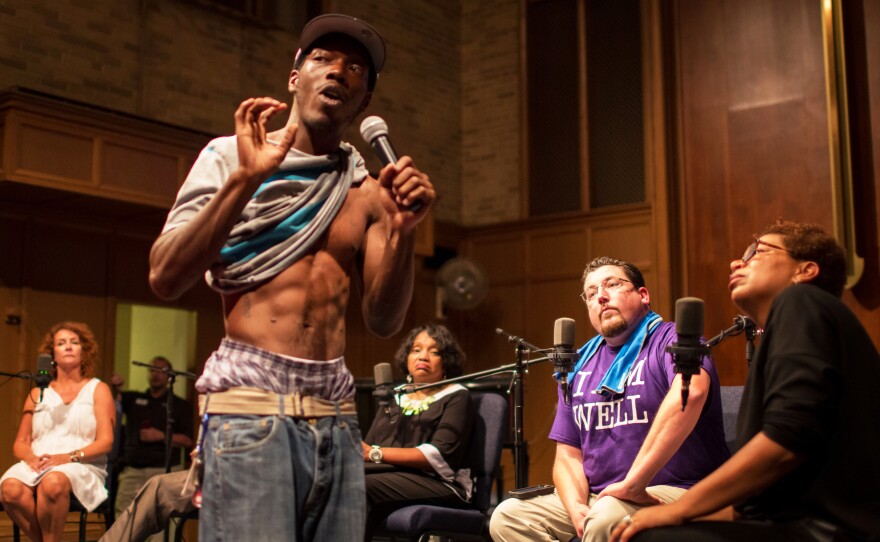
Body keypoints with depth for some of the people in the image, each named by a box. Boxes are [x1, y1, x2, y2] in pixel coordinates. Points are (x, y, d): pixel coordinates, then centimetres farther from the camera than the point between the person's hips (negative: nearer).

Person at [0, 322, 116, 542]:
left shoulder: (98, 389, 12)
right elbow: (20, 443, 16)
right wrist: (31, 458, -8)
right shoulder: (38, 393, 21)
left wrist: (69, 457, -15)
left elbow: (106, 441, 0)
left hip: (83, 467, -3)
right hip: (37, 465, 3)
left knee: (53, 482, -38)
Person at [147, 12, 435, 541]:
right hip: (251, 405, -4)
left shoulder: (367, 192, 13)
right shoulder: (229, 156, 5)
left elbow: (384, 321, 7)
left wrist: (403, 230, -9)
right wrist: (246, 178, -16)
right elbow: (165, 278, -6)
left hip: (337, 414, 4)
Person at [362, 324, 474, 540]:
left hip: (437, 483, -5)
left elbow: (440, 455, -9)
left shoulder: (456, 397, 7)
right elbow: (369, 444, 16)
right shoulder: (394, 397, 26)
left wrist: (376, 454, -16)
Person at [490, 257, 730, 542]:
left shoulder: (670, 339, -4)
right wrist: (576, 508, -9)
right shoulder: (580, 366, 16)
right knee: (507, 516, -12)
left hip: (673, 493, -6)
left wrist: (632, 483, -30)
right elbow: (568, 455, 14)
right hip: (595, 498, 6)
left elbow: (691, 392, -28)